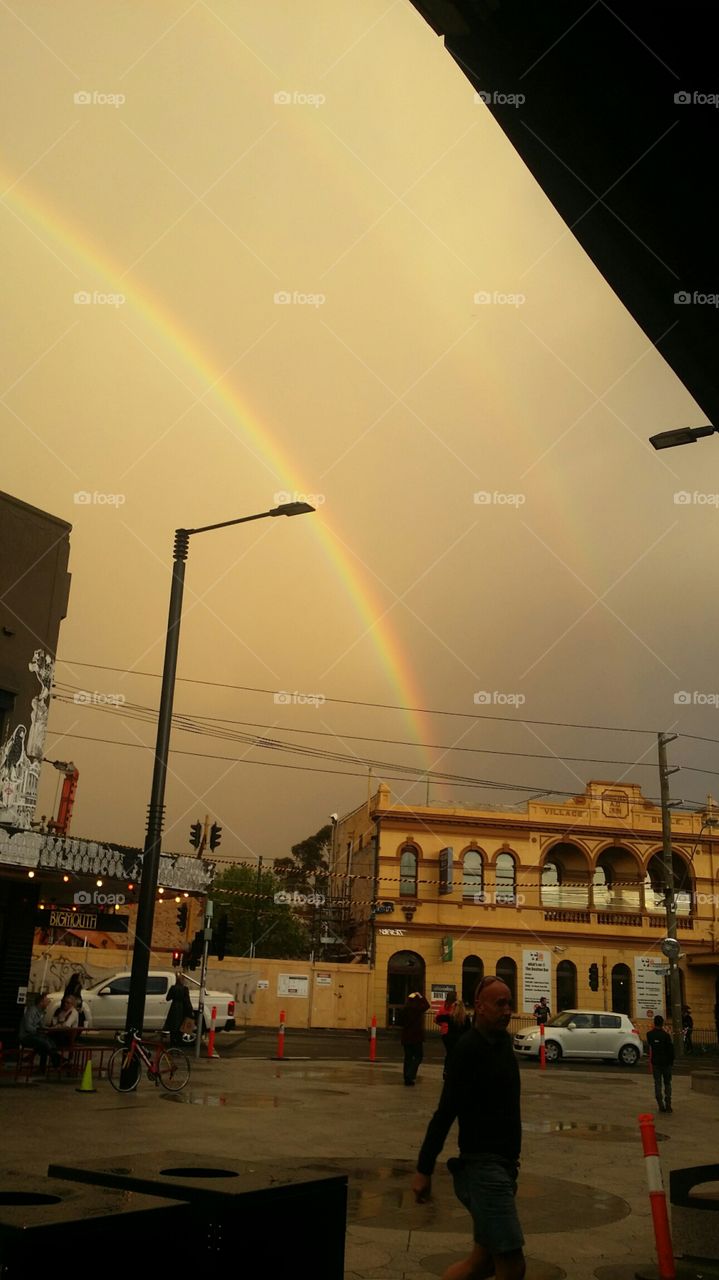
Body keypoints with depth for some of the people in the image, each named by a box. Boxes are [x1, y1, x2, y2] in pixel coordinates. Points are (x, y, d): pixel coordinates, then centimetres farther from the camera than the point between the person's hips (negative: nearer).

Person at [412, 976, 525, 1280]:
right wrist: (424, 1169, -19)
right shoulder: (469, 1048, -17)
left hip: (502, 1165, 9)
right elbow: (446, 1111, -20)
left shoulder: (502, 1041, 9)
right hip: (482, 1166, -9)